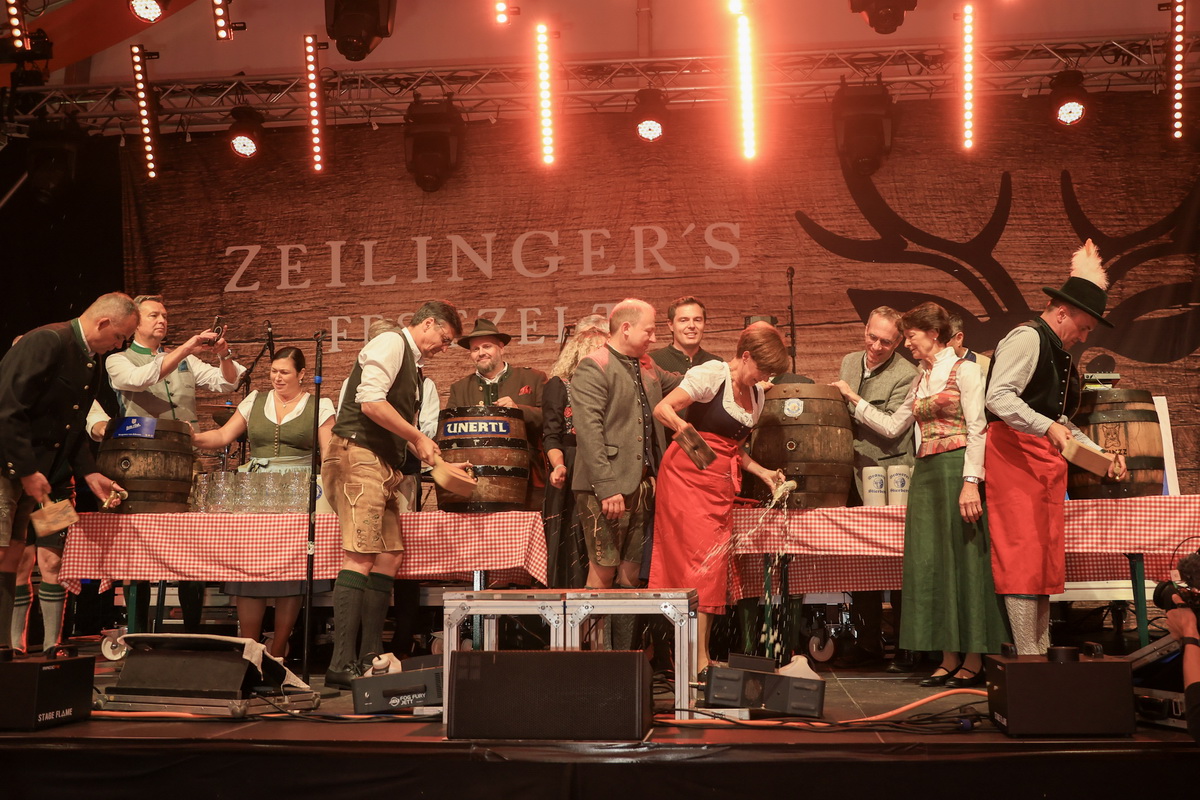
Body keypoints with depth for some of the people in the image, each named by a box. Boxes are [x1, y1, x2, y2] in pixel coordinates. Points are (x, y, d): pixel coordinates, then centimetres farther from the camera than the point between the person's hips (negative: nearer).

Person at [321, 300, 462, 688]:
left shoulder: (414, 365, 25)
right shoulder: (390, 343, -5)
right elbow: (371, 401, -19)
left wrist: (430, 457, 15)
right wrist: (418, 437, -12)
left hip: (386, 465, 10)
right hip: (358, 456, -10)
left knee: (390, 555, 6)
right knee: (360, 558, -14)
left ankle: (370, 656, 10)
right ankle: (341, 664, -15)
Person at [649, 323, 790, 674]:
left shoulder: (756, 395, 14)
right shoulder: (712, 374, -10)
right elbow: (661, 409, -15)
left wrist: (762, 471, 8)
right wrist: (682, 425, -36)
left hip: (721, 484, 8)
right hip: (687, 475, -8)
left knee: (717, 564, 4)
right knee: (700, 559, -13)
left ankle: (702, 653, 9)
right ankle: (699, 661, -13)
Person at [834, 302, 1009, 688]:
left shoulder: (964, 370, -4)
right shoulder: (920, 380, 18)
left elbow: (977, 430, -11)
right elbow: (892, 427, 21)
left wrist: (971, 482, -20)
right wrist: (854, 400, 18)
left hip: (957, 470, -8)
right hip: (926, 473, 8)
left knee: (962, 560, -4)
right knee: (931, 565, 6)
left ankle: (974, 662, 2)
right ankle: (949, 659, 12)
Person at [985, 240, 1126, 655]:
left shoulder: (1060, 354, 22)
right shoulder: (1027, 338, -8)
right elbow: (998, 398, -21)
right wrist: (1048, 427, -28)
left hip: (1046, 458, 10)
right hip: (1015, 453, -10)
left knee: (1048, 558, 7)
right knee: (1023, 556, -10)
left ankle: (1041, 651, 10)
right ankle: (1027, 656, -9)